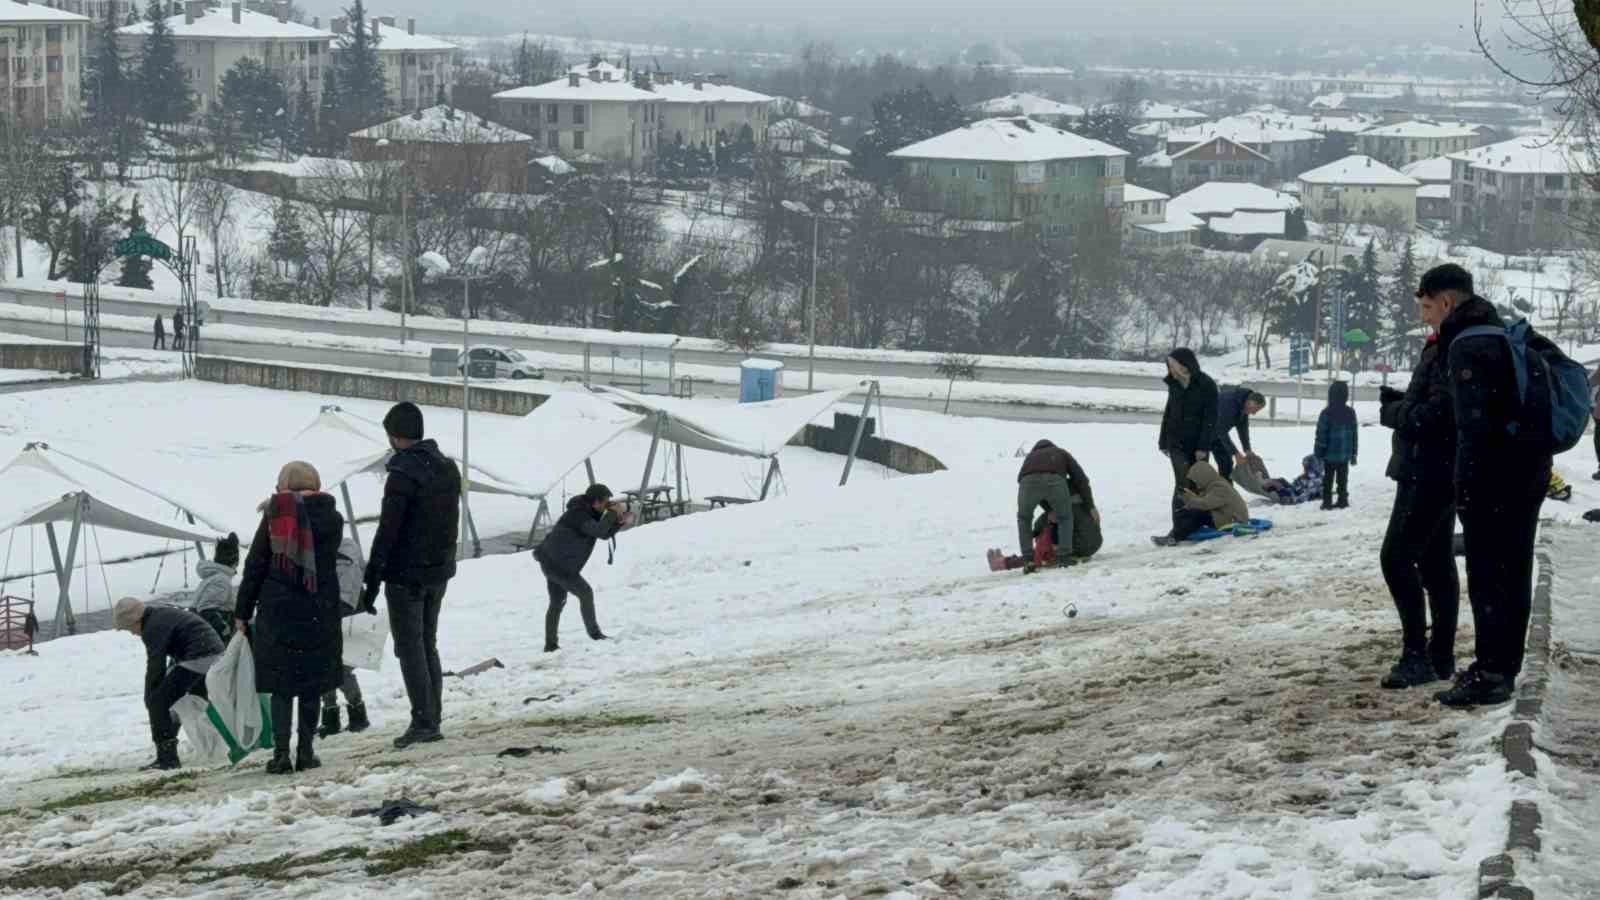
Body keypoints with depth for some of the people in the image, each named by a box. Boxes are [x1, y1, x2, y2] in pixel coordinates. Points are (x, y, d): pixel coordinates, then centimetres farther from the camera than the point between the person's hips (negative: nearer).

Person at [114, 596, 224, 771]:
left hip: (196, 659, -10)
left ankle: (167, 757, -10)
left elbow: (155, 666, -11)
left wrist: (149, 699, 0)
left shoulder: (153, 628, -11)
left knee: (158, 702, -7)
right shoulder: (163, 614, 20)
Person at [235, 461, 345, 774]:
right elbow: (328, 559, 7)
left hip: (277, 611, -1)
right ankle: (306, 751, 9)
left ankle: (281, 753, -2)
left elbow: (255, 566, 0)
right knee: (311, 685, 10)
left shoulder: (274, 517, -3)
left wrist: (243, 612, 6)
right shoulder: (331, 518, -1)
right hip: (319, 614, 1)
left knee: (281, 687, 5)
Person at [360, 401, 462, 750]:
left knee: (410, 647, -2)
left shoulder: (404, 473, -18)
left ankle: (423, 721, -5)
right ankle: (433, 721, 15)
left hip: (406, 574, -8)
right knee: (428, 645, 15)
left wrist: (371, 581, -16)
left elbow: (387, 531, -19)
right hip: (439, 571, 8)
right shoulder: (448, 468, 9)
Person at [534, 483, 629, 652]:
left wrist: (620, 522, -2)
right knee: (585, 593, -6)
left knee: (557, 603, 15)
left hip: (551, 562, 11)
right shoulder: (578, 514, -20)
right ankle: (594, 632, 5)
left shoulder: (588, 513, 9)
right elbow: (599, 531, -32)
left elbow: (605, 534, 13)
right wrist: (613, 513, -20)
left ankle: (550, 644, 18)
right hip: (557, 564, -11)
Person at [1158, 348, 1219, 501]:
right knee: (1183, 483, -8)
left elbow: (1210, 419, -13)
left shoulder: (1207, 386, -12)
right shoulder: (1175, 384, 3)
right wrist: (1163, 441, 15)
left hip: (1198, 444, -3)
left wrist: (1203, 447, -17)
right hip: (1177, 443, 3)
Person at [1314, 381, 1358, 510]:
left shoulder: (1327, 413, -15)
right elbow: (1355, 434, 6)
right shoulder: (1350, 413, 0)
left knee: (1328, 479, 4)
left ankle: (1327, 501, 3)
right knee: (1343, 479, 13)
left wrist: (1318, 454, -4)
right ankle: (1343, 501, 14)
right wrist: (1353, 454, 14)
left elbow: (1321, 435, -12)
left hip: (1330, 454, -4)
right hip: (1345, 455, 4)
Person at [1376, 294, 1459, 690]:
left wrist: (1392, 412, -10)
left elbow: (1437, 414, -24)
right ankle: (1441, 656, 18)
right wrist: (1398, 401, 5)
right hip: (1436, 471, 11)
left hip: (1432, 472, -11)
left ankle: (1416, 654, -10)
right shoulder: (1440, 346, 14)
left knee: (1396, 556, -11)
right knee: (1435, 559, 13)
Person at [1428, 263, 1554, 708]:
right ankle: (1501, 665, 22)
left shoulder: (1468, 344, -15)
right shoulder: (1508, 335, 16)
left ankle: (1492, 674, -7)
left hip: (1495, 475, -10)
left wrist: (1464, 486, -17)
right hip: (1530, 470, 10)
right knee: (1513, 570, 14)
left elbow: (1473, 422, -20)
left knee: (1488, 574, -7)